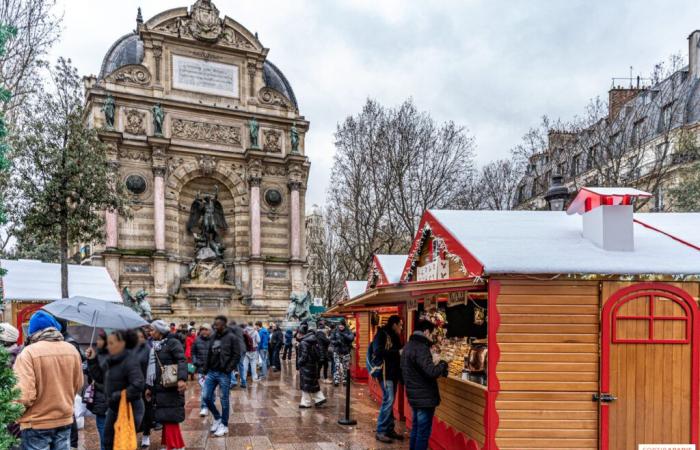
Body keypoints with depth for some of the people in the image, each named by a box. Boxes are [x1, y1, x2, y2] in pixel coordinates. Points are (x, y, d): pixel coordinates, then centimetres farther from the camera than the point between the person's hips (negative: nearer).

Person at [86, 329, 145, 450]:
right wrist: (92, 360, 0)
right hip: (114, 408, 9)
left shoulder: (130, 361, -21)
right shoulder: (110, 360, 5)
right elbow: (99, 377, 10)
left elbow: (137, 385, -28)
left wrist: (118, 397, -25)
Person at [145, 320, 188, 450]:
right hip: (160, 388, 8)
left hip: (171, 388, -8)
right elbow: (152, 368, 22)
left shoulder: (172, 342, -8)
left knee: (170, 418, -7)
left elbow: (182, 361, -19)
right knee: (165, 418, 12)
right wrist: (149, 387, 21)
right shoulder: (155, 346, 17)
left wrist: (182, 379, -33)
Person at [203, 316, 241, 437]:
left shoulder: (231, 337, -9)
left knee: (224, 400, 4)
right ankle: (217, 418, 28)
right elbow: (209, 354, 13)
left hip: (223, 374, -6)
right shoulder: (213, 337, 8)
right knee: (206, 397, 6)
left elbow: (236, 356, -10)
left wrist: (228, 369, -16)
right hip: (211, 372, 6)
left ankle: (224, 425, 17)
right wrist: (206, 369, 6)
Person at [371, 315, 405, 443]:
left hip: (393, 372, 9)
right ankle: (380, 431, -5)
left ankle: (389, 429, 18)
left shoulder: (394, 336, 15)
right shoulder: (382, 334, -10)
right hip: (385, 372, -9)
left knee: (390, 401, 12)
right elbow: (378, 351, -22)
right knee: (388, 400, -11)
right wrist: (398, 352, -21)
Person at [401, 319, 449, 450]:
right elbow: (431, 372, -29)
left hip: (414, 396, 10)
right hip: (425, 397, -10)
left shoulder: (408, 346, 11)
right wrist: (442, 365, -9)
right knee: (424, 431, -2)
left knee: (416, 428, 18)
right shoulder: (421, 348, -21)